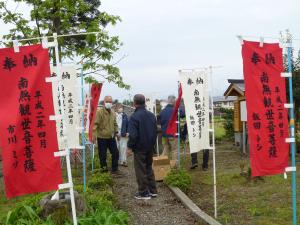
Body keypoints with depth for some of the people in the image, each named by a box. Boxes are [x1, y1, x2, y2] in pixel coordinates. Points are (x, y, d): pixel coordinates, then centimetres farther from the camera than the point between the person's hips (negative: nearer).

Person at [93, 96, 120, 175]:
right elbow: (95, 124, -17)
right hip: (102, 137, -6)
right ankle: (104, 168, 18)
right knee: (102, 155, 3)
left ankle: (114, 169, 20)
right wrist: (94, 135, -25)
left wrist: (116, 132, 14)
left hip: (111, 137, 6)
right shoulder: (99, 112, -12)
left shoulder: (113, 113, 9)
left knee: (115, 153, 8)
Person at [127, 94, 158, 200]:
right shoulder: (151, 115, 6)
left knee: (141, 170, 2)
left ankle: (144, 193, 6)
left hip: (139, 148, -7)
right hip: (150, 147, 7)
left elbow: (133, 134, -20)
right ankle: (153, 191, 21)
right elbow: (155, 131, 12)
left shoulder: (134, 117, -18)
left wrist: (130, 146, -8)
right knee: (149, 168, 18)